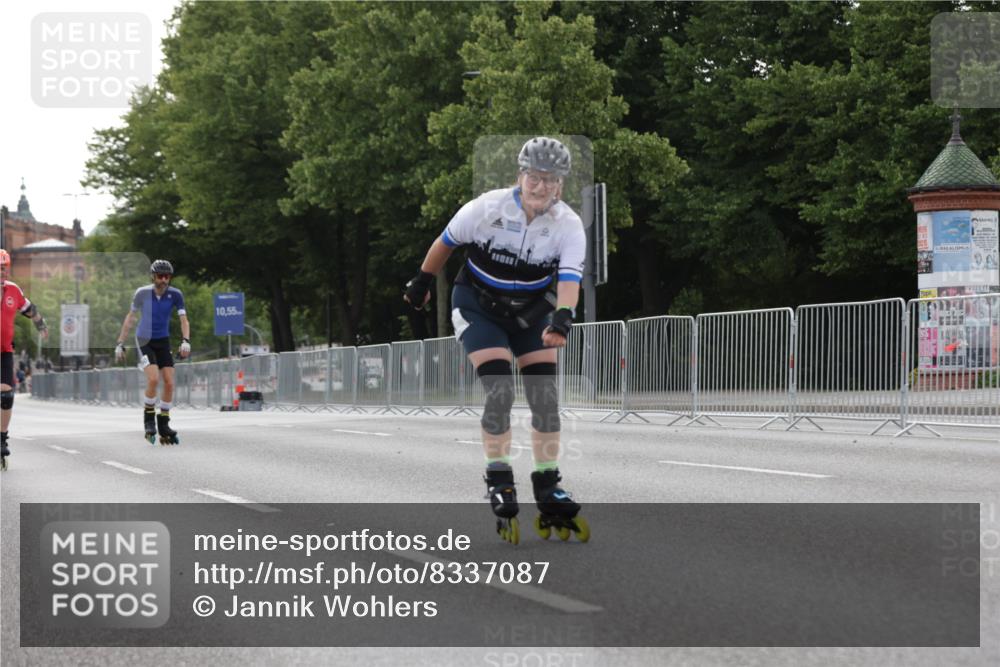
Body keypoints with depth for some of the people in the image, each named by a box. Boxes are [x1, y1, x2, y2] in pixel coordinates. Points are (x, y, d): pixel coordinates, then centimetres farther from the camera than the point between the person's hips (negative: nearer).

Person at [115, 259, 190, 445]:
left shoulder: (175, 295, -9)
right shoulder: (142, 293, -11)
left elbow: (184, 320, -12)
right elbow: (130, 318, -1)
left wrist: (186, 341, -30)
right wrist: (120, 344, 0)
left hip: (163, 342, 3)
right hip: (144, 341, -3)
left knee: (169, 383, -4)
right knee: (153, 379, -22)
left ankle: (163, 424, 12)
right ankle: (148, 416, 0)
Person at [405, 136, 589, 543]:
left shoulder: (569, 226, -18)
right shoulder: (486, 209, -21)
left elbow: (569, 281, -31)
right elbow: (446, 243, -3)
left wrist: (562, 318, -49)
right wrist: (422, 282, 8)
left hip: (531, 311, 3)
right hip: (479, 307, -3)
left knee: (546, 396, -4)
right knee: (499, 390, -18)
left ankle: (548, 490, 7)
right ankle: (499, 482, -4)